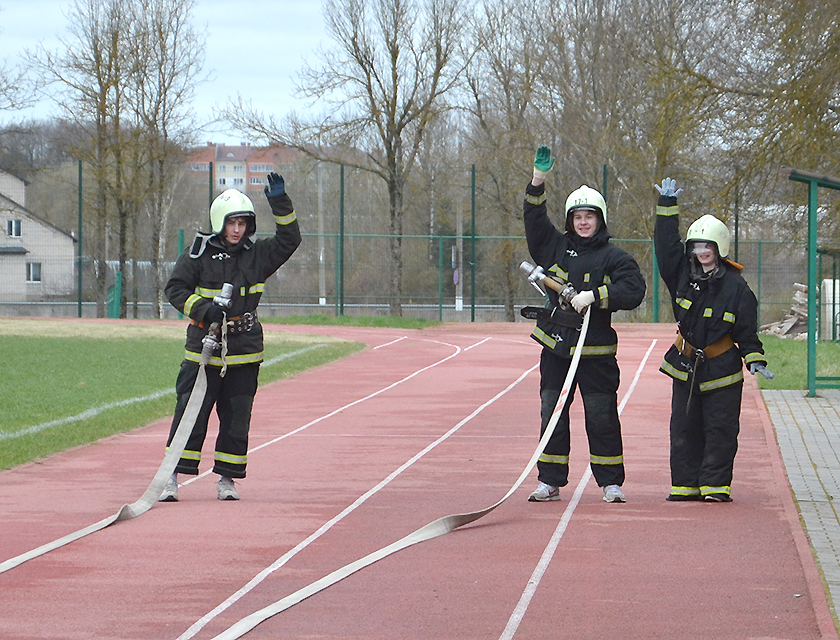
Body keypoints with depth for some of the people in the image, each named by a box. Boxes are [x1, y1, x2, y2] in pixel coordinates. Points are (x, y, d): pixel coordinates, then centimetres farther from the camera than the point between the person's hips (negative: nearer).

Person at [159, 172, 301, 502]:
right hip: (203, 348, -3)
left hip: (244, 351, 3)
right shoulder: (199, 253, -1)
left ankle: (227, 478, 14)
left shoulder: (257, 254, 9)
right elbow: (175, 288, -1)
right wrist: (202, 308, -17)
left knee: (237, 418, 4)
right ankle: (172, 477, 1)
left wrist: (280, 202, -6)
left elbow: (289, 240, 5)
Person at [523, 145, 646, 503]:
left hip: (595, 350, -4)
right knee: (551, 413, 4)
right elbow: (534, 221, 4)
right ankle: (550, 482, 11)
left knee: (602, 416, -2)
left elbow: (633, 290, -12)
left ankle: (611, 482, 7)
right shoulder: (557, 248, 11)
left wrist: (594, 295, -20)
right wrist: (538, 180, -7)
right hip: (556, 346, 4)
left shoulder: (613, 258, 0)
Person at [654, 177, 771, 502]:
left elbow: (747, 330, -5)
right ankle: (685, 484, 12)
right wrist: (667, 207, -3)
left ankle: (716, 485, 3)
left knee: (720, 431, -2)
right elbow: (666, 245, 2)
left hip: (721, 370, -4)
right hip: (685, 367, 4)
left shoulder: (737, 287, -8)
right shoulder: (683, 274, 3)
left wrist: (754, 358, -16)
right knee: (684, 429, 6)